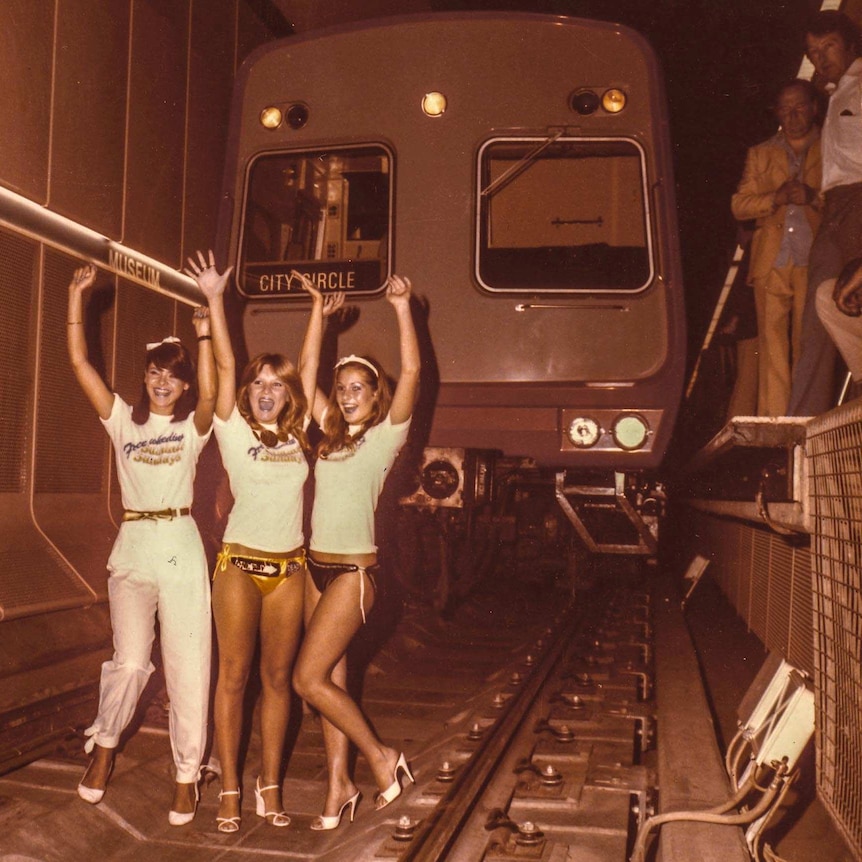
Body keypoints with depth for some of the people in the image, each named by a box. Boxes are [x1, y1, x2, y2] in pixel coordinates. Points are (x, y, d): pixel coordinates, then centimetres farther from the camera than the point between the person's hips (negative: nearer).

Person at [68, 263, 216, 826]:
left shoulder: (193, 426, 5)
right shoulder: (124, 420, 10)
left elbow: (210, 394, -18)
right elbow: (80, 363, 3)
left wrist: (205, 335, -23)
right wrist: (77, 295, 0)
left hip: (181, 549, -1)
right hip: (132, 548, 1)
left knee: (188, 665, -1)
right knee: (130, 661, -8)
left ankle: (187, 776, 13)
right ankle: (104, 746, 23)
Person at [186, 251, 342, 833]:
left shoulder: (298, 433, 9)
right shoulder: (234, 431, 3)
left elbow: (310, 364, 12)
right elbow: (225, 364, -4)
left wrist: (319, 311, 14)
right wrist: (214, 298, -8)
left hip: (288, 566, 3)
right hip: (240, 561, -2)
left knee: (278, 676, 7)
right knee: (234, 674, 1)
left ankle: (270, 786, 16)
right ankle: (230, 789, 10)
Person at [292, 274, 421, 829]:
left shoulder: (386, 435, -4)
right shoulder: (333, 434, 13)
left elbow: (411, 372, -16)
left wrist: (402, 308, -20)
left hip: (354, 570, -7)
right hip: (317, 566, 7)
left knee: (308, 678, -9)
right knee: (331, 678, 9)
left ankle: (381, 758, 7)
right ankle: (340, 784, 18)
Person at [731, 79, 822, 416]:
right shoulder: (760, 154, 21)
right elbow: (739, 205, 10)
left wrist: (813, 197, -12)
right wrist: (777, 198, -6)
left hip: (815, 262, -1)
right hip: (772, 264, 2)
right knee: (772, 344, -4)